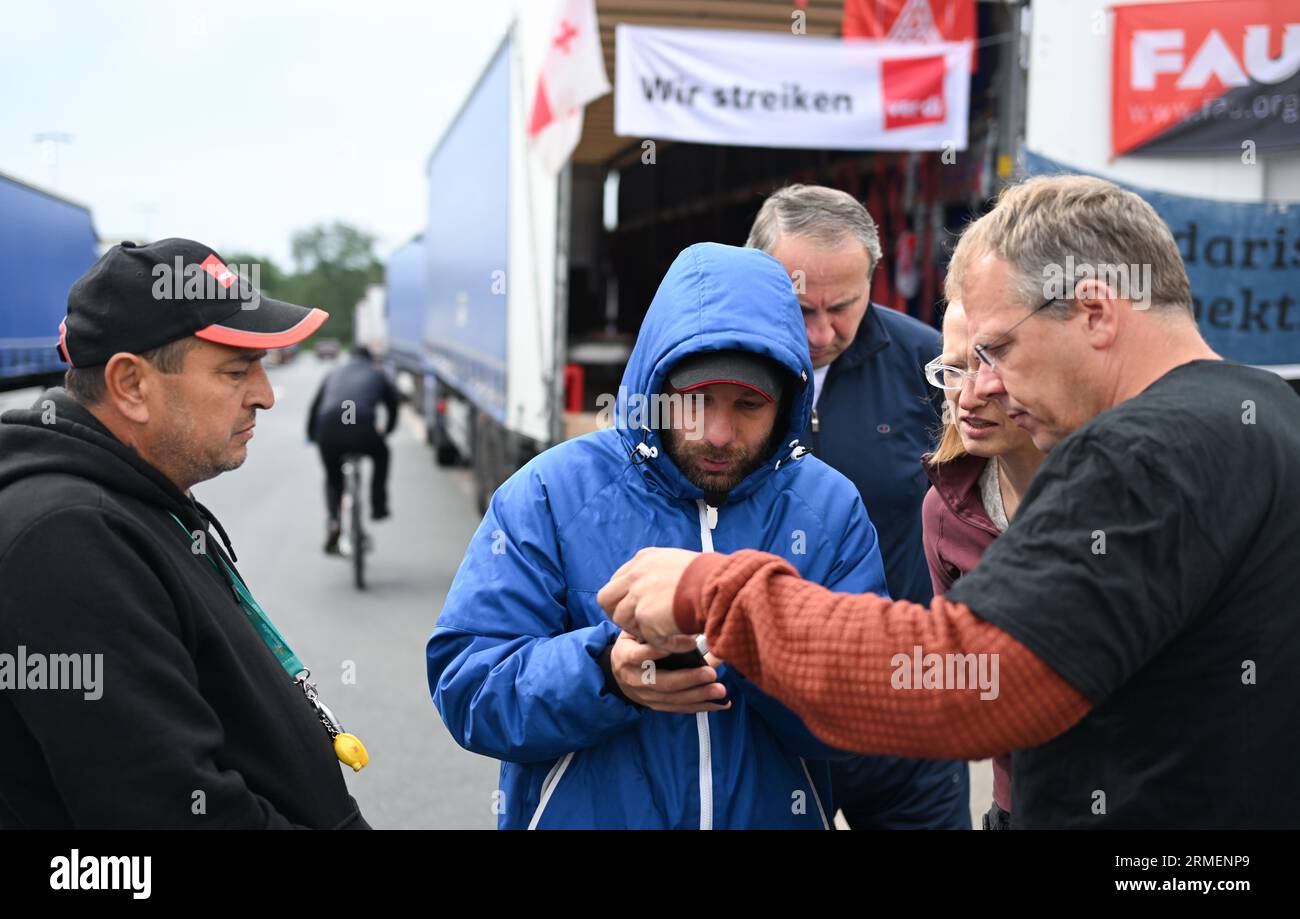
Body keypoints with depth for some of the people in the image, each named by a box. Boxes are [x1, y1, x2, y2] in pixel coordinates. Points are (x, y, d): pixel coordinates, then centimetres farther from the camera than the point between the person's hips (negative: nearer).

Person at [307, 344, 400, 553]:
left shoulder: (334, 374, 29)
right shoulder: (377, 375, 25)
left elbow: (315, 406, 28)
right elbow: (393, 404, 32)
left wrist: (311, 436, 39)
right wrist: (386, 431, 48)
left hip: (328, 432, 2)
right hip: (363, 432, -2)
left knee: (333, 477, 26)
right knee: (381, 456, 32)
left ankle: (332, 520, 3)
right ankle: (378, 507, 31)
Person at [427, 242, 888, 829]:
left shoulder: (830, 509, -7)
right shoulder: (552, 493, -12)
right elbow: (465, 685, -16)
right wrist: (604, 673, -32)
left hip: (775, 814, 2)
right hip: (577, 814, -1)